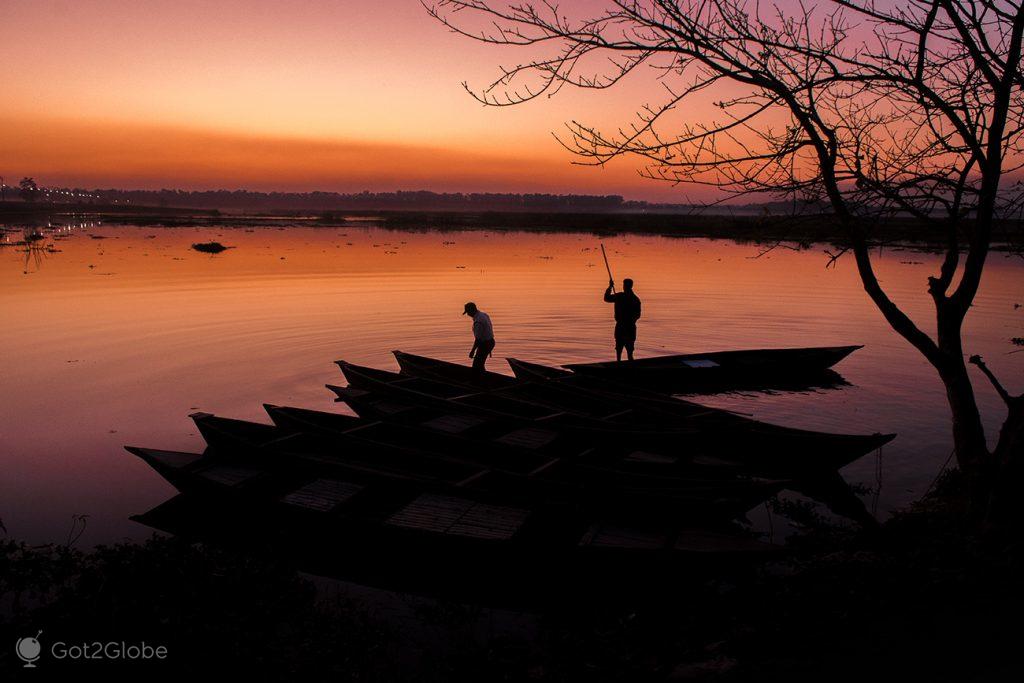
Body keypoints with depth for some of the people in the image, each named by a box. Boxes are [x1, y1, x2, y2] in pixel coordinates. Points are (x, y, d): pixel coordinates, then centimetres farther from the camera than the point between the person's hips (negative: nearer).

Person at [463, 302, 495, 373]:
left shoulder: (478, 321, -25)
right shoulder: (484, 315, 6)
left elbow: (478, 338, -25)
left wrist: (472, 351, -15)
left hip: (484, 344, -10)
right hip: (490, 342, 10)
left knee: (476, 366, -2)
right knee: (479, 364, 19)